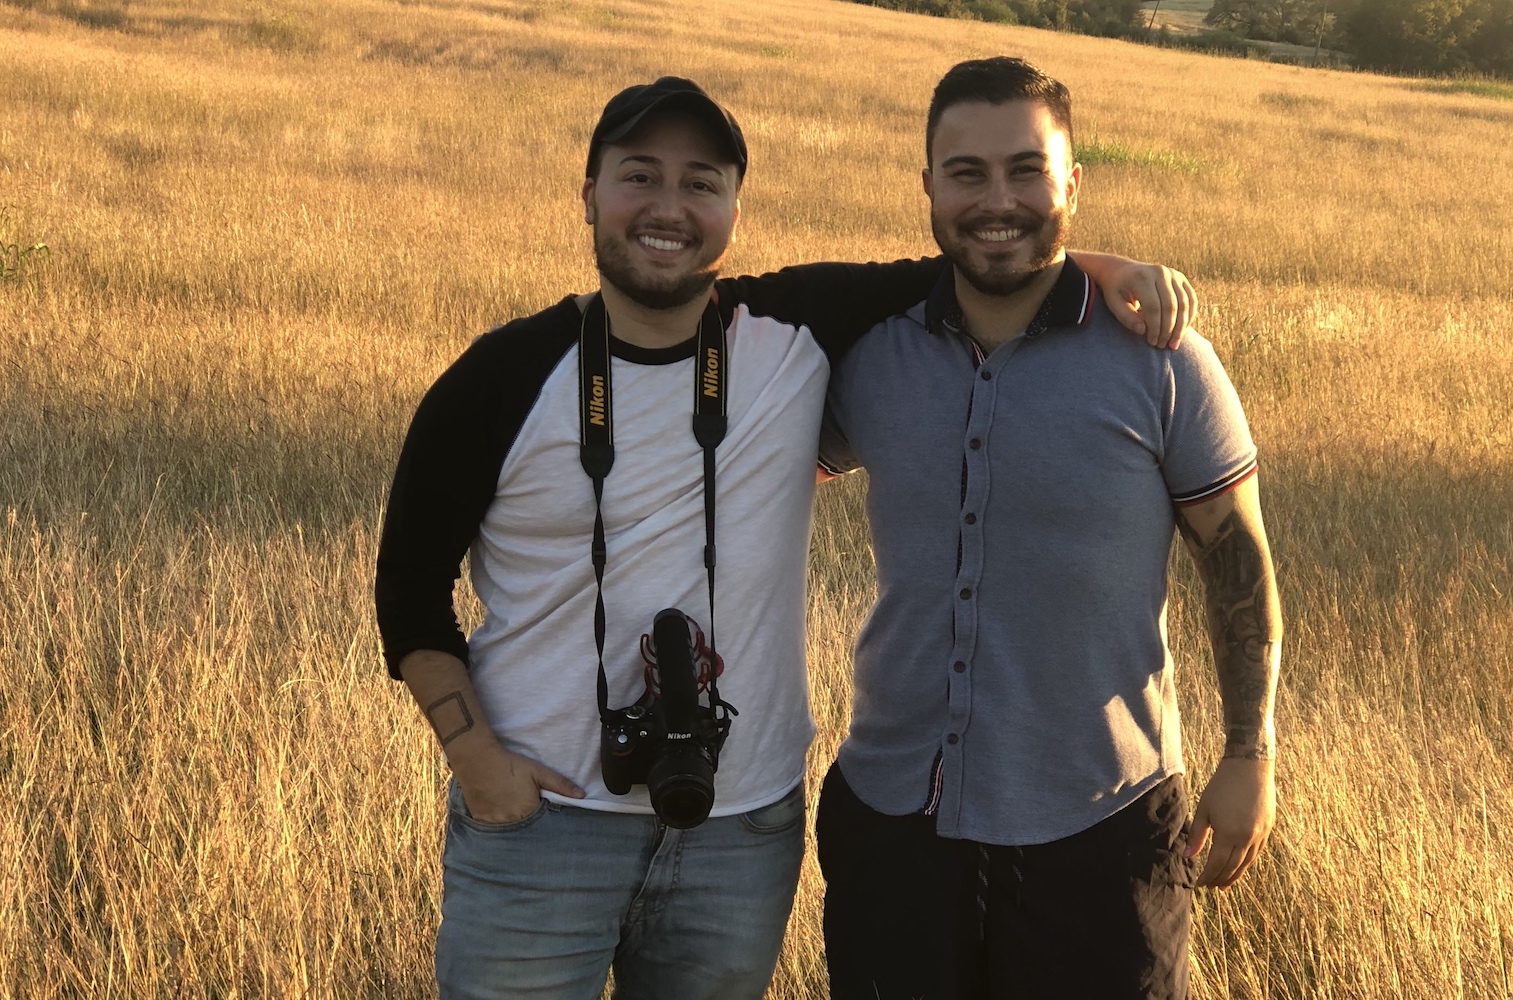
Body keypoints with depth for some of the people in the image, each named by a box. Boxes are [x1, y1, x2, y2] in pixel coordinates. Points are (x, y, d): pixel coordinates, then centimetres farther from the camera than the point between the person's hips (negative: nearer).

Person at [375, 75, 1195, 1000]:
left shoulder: (800, 335, -3)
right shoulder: (504, 379, -7)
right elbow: (413, 587, 0)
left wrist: (1109, 269, -9)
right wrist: (474, 753, -9)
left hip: (745, 833, 2)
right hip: (539, 815, -2)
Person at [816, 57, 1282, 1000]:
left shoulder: (1164, 364, -8)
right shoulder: (870, 356, 0)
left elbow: (1239, 567, 0)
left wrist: (1251, 758, 0)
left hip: (1097, 832, -3)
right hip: (892, 816, 3)